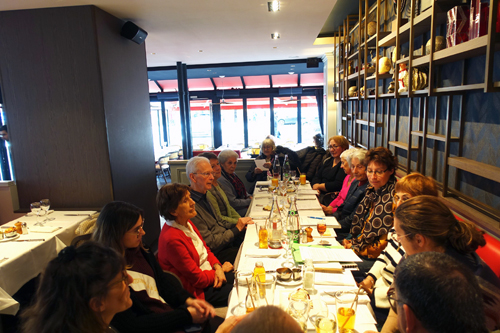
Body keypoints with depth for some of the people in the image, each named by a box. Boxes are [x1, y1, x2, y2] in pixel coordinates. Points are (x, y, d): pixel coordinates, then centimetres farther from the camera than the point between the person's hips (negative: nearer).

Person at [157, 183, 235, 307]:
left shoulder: (187, 223, -1)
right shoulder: (172, 239, -29)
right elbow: (198, 279, -22)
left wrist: (217, 267, -9)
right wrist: (222, 269, -8)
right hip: (198, 291, -8)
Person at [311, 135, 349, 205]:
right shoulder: (327, 161, 17)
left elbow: (338, 185, -16)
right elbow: (317, 177, 13)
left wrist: (319, 186, -8)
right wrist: (316, 187, -9)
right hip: (320, 194, 8)